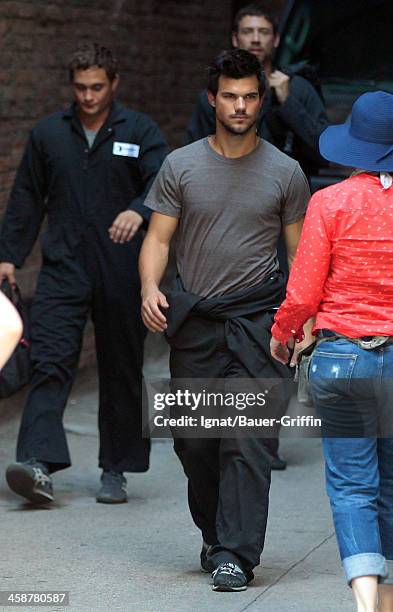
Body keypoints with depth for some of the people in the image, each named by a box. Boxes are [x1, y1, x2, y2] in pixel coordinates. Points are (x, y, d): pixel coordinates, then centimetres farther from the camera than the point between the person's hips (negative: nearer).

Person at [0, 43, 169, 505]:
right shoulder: (48, 134, 10)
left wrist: (138, 211, -32)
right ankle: (39, 463, -24)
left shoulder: (140, 132, 3)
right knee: (50, 361, -14)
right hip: (64, 267, 1)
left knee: (121, 371, 6)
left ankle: (115, 470, 16)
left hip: (122, 272, -1)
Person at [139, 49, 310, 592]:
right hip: (194, 319, 2)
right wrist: (150, 288, -15)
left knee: (247, 438, -11)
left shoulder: (285, 172, 4)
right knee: (194, 440, 5)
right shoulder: (181, 166, 6)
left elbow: (300, 251, 8)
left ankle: (236, 553, -12)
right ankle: (214, 533, 27)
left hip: (258, 318, -2)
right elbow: (158, 237, 4)